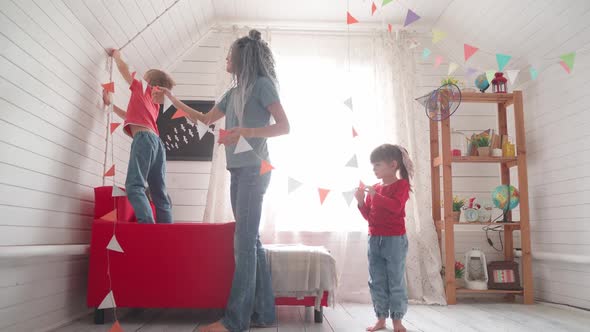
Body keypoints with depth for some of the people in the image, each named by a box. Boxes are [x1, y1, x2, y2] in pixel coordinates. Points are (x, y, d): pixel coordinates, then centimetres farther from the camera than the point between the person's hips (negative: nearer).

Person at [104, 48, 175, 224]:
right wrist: (110, 104, 47)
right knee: (159, 193, 2)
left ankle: (147, 225, -34)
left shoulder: (142, 88, 14)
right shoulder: (155, 105, 30)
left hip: (144, 139, -7)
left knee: (134, 186, -18)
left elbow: (123, 68, 21)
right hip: (156, 142, 8)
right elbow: (132, 117, 38)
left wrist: (115, 53, 41)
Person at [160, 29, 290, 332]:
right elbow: (205, 119, 30)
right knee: (251, 241, 4)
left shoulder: (262, 84, -2)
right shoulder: (233, 93, 20)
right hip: (237, 171, 8)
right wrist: (172, 99, 31)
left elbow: (284, 126, -8)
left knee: (244, 242, -10)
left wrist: (245, 132, -20)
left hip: (254, 169, -8)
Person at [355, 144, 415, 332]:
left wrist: (375, 195, -26)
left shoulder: (401, 185, -5)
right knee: (376, 282, 9)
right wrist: (361, 202, -4)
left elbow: (396, 206, -24)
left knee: (396, 281, 2)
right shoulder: (374, 189, 11)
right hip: (374, 240, 6)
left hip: (395, 240, -6)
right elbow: (368, 216, 13)